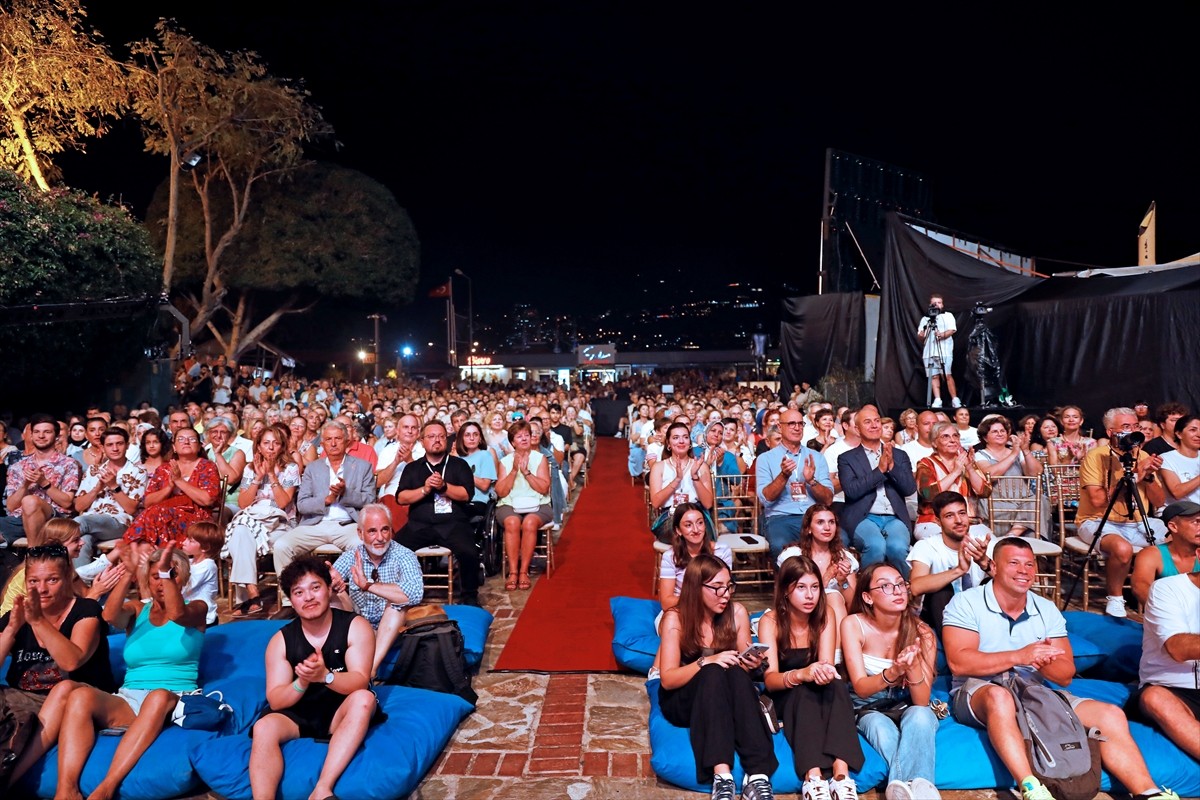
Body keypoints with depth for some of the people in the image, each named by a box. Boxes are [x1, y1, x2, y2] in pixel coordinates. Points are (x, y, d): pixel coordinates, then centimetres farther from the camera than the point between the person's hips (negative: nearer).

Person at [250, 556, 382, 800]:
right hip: (298, 715, 2)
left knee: (364, 698, -33)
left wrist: (325, 676, -41)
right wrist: (302, 683, -30)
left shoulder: (355, 626, -10)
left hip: (341, 713, -1)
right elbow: (275, 701, -7)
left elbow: (360, 683, -20)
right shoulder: (281, 640, -3)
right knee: (264, 727, -28)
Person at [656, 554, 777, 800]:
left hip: (724, 698, 3)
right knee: (713, 672, -35)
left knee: (737, 672, -32)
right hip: (683, 701, -2)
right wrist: (706, 661, -32)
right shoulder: (675, 619, -14)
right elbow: (667, 680, -17)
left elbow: (743, 666, 4)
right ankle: (721, 774, -47)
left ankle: (758, 774, -43)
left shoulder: (737, 613, -5)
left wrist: (750, 663, -20)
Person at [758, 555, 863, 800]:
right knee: (803, 689, -35)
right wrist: (801, 674, -46)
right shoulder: (770, 621, -16)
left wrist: (824, 671, -44)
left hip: (821, 697, 2)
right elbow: (770, 679, -24)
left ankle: (841, 772, -45)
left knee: (836, 683, -32)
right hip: (786, 699, -2)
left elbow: (827, 666, -18)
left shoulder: (826, 617, -8)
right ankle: (812, 777, -48)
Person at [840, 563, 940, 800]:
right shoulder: (853, 624, -16)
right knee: (880, 726, -38)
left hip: (908, 708, 1)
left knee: (920, 716, -36)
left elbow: (922, 702, -17)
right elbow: (861, 688, -20)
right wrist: (894, 672, -41)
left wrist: (913, 667, -39)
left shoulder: (922, 633, -14)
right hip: (869, 709, -1)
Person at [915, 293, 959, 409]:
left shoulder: (948, 316, 12)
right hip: (929, 352, 3)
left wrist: (943, 335, -22)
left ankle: (955, 400, -6)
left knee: (947, 375, -10)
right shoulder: (925, 318, 20)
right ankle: (937, 400, -3)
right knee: (934, 376, -2)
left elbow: (952, 330, -3)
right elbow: (919, 337, 14)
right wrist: (921, 335, -10)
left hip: (945, 351, -3)